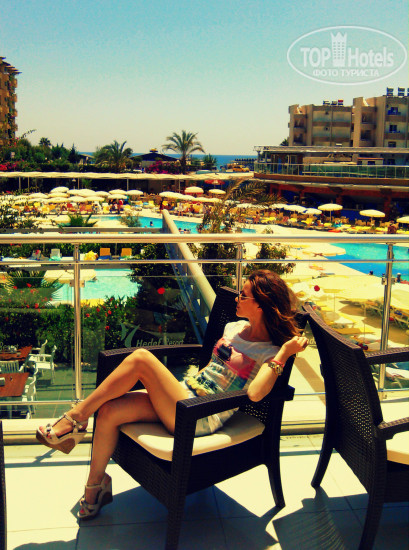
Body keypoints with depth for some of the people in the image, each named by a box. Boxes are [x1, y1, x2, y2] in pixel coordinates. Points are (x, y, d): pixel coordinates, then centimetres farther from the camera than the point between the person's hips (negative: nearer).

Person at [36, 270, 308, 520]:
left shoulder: (270, 352, -7)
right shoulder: (235, 328, 16)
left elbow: (255, 394, -27)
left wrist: (284, 353, -25)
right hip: (184, 393, 8)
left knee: (141, 358, -23)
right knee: (109, 410, -10)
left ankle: (77, 418, -9)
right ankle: (96, 485, 11)